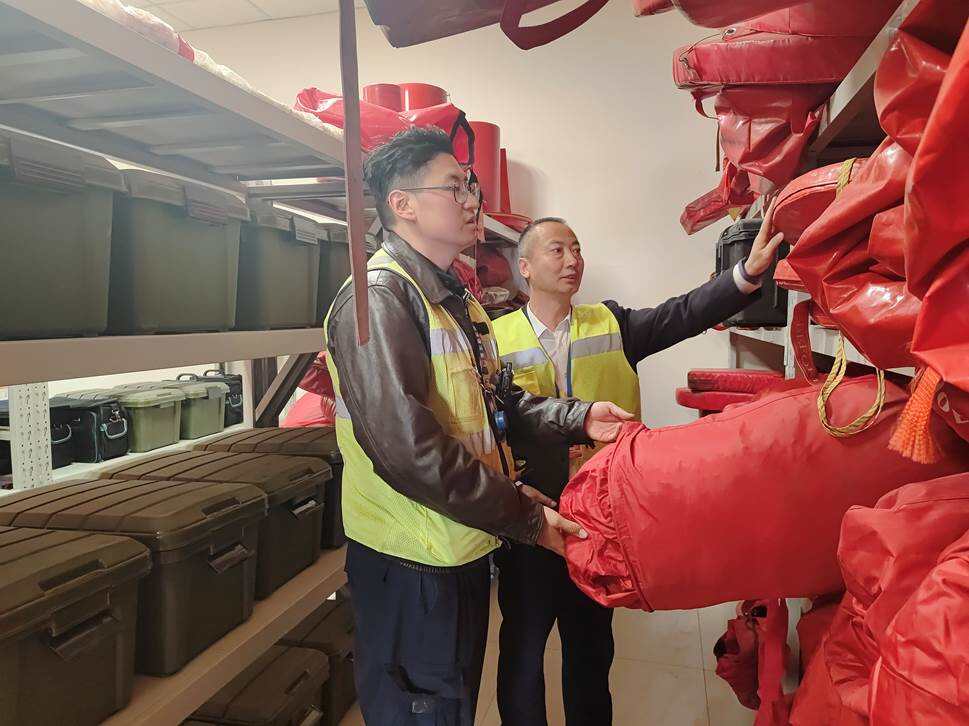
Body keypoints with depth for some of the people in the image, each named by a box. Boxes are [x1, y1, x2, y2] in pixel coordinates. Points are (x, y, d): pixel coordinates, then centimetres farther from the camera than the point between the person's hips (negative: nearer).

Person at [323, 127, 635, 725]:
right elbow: (408, 447, -29)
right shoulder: (379, 297, -21)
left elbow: (492, 400, 15)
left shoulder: (456, 299, 13)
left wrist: (578, 419, -1)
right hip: (414, 563, -9)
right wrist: (525, 516, -22)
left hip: (466, 547, 10)